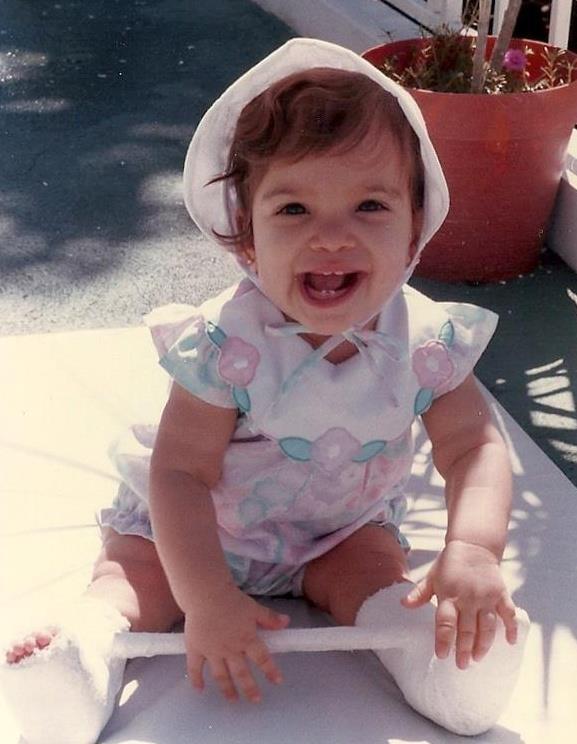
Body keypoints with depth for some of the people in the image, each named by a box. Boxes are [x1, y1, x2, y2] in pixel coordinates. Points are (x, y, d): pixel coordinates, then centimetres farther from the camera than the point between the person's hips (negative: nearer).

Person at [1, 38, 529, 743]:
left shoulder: (426, 342, -24)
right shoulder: (228, 344, -33)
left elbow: (474, 448, -18)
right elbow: (180, 473, -29)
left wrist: (472, 551, -37)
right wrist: (207, 601, -37)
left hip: (341, 524, 2)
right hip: (194, 526, -2)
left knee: (378, 578, -22)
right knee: (130, 576, -18)